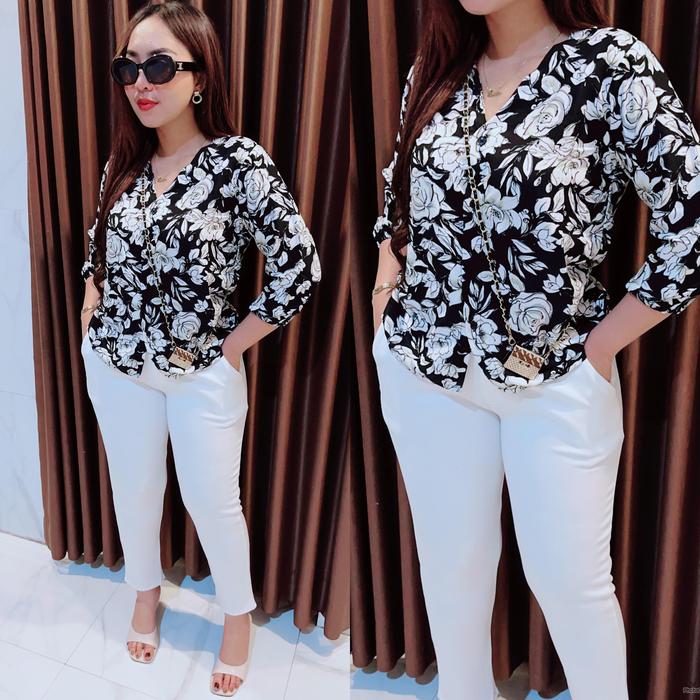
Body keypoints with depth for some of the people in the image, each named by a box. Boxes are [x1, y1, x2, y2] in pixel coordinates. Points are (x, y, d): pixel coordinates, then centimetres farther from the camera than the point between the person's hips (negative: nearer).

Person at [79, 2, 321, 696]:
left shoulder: (239, 161, -17)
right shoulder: (122, 164, 1)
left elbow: (300, 265, -20)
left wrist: (235, 345, -14)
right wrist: (93, 315, 6)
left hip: (202, 372, -4)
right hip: (116, 363, 5)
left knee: (211, 501, 8)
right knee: (133, 490, 18)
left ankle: (239, 618, 35)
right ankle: (145, 594, 45)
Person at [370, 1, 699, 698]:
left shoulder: (610, 62, -8)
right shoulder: (434, 68, 6)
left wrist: (600, 346, -11)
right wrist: (386, 282, 6)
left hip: (557, 378, -4)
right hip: (422, 363, 4)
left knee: (569, 580, 8)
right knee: (449, 561, 15)